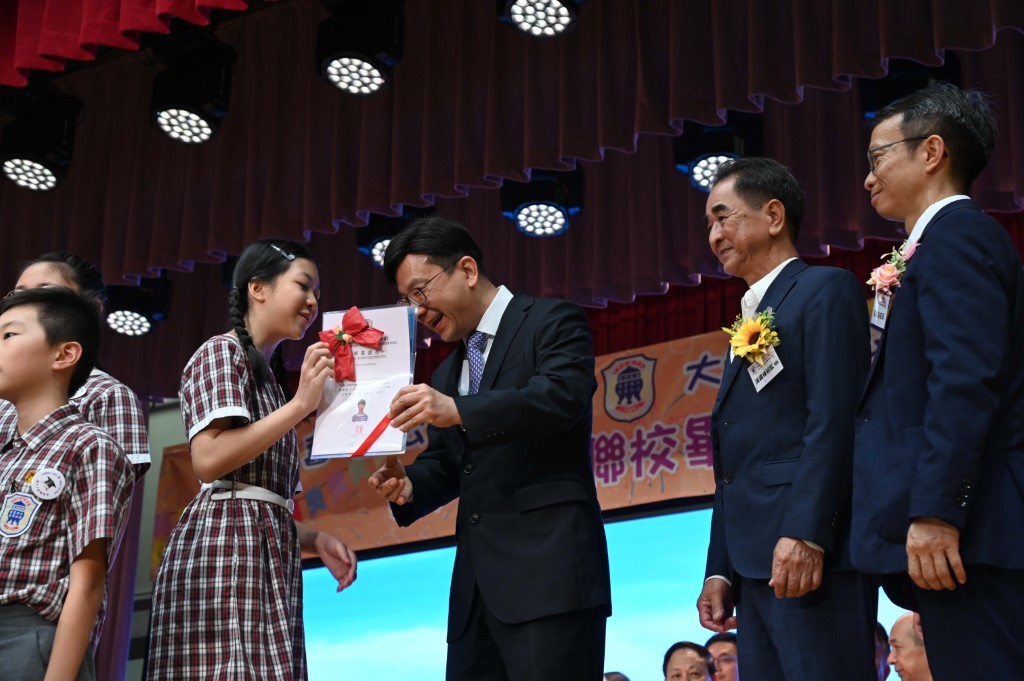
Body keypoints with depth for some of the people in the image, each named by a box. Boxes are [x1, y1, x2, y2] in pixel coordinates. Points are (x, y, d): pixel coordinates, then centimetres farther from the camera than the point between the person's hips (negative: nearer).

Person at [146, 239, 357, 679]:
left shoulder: (269, 376, 26)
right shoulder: (222, 352, 1)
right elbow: (208, 460, -16)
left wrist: (315, 539, 9)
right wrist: (300, 404, -13)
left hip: (266, 548, 9)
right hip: (228, 543, -9)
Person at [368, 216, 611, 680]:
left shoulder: (552, 322, 1)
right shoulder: (447, 373, 24)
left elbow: (562, 397, -17)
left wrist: (458, 411, -26)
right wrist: (410, 484, 2)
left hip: (549, 570, -8)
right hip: (478, 582, 8)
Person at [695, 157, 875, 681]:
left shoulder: (825, 290, -1)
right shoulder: (751, 322, 25)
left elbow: (834, 419, -14)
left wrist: (805, 533, -23)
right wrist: (720, 569, 16)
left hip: (812, 554, -8)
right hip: (756, 564, 9)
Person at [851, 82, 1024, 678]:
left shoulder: (954, 234, -6)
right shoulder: (951, 239, 24)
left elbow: (965, 379, -19)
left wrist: (934, 512, -23)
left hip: (962, 529, -10)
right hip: (962, 528, 10)